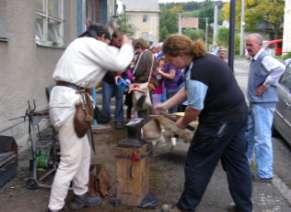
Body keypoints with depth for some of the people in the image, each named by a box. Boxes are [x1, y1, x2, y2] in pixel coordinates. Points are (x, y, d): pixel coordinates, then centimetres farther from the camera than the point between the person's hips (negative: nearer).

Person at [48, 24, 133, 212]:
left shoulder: (82, 45, 24)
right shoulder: (90, 43, -6)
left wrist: (119, 49, 22)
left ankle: (80, 196, 31)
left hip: (69, 99, 11)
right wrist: (127, 45, 10)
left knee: (84, 152, 18)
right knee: (71, 160, -6)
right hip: (68, 101, -11)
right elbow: (120, 63, -8)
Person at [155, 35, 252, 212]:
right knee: (237, 161, 16)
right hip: (237, 113, 10)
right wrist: (165, 106, 15)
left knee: (198, 163, 4)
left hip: (221, 119, -10)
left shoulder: (197, 72, -24)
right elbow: (187, 90, 16)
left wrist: (182, 123, 2)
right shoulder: (205, 59, 8)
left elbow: (195, 108, -17)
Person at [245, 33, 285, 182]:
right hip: (254, 103, 10)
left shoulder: (265, 58, -16)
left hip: (263, 104, -10)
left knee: (262, 138, -7)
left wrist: (265, 85, -26)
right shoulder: (254, 60, 14)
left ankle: (265, 173, -1)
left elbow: (280, 68, -34)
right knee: (248, 133, 21)